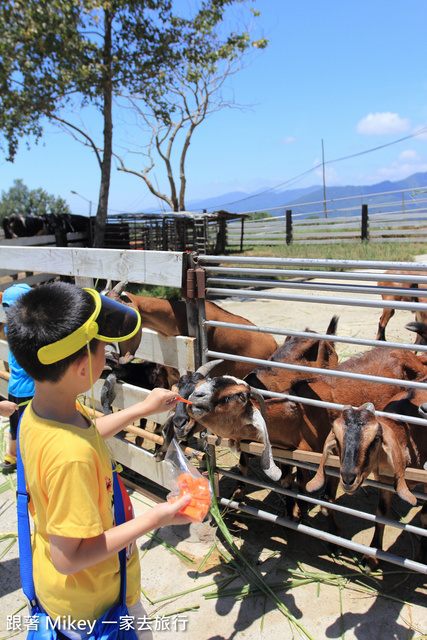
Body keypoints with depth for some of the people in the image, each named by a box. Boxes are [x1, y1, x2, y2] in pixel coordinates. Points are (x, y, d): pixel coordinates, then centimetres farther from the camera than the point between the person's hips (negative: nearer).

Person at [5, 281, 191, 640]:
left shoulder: (35, 414, -12)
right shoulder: (71, 456, -40)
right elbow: (68, 558, -30)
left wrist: (143, 409, 11)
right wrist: (152, 520, -26)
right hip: (90, 601, -7)